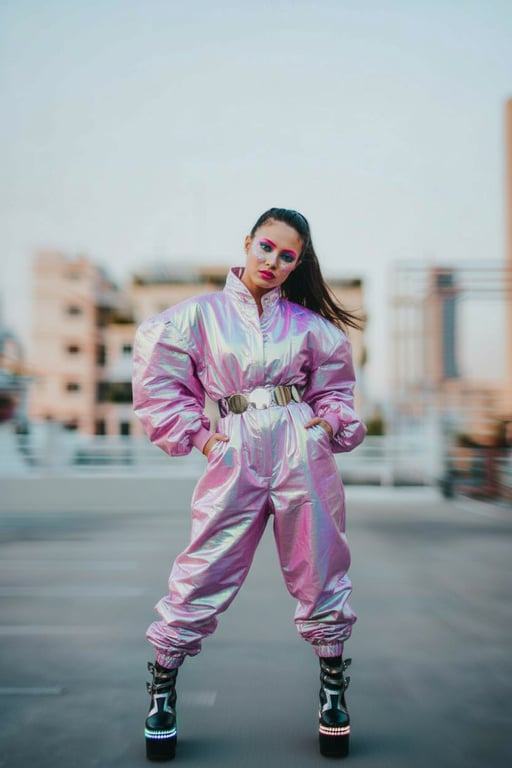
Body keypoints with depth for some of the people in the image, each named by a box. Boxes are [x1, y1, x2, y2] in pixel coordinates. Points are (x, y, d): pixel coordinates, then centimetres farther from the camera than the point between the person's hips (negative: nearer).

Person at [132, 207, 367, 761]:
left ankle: (333, 690, 26)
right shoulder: (201, 314, 7)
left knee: (319, 572, 7)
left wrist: (329, 425, 1)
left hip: (302, 452, 2)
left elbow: (334, 388, 20)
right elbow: (156, 377, 7)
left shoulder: (309, 324, 12)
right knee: (204, 575, 0)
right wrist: (195, 434, 1)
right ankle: (160, 688, 20)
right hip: (234, 459, -1)